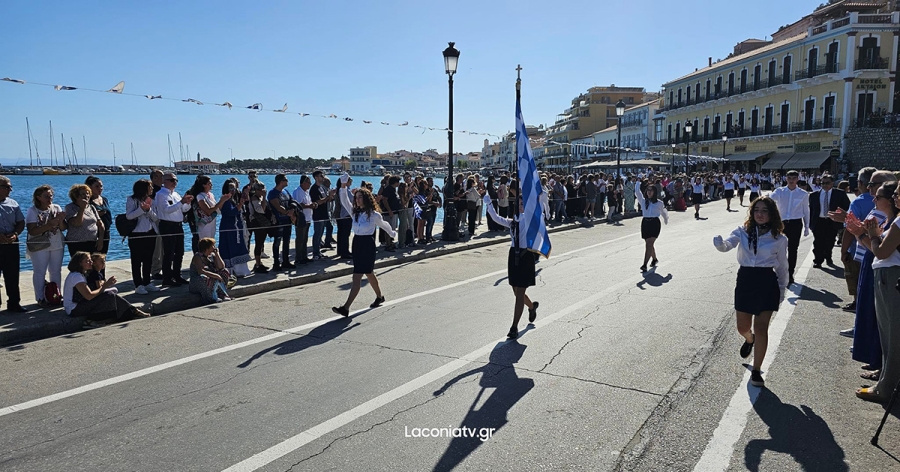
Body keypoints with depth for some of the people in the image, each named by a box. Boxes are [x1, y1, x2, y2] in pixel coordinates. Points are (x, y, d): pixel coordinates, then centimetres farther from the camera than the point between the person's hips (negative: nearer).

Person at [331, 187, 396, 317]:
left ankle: (346, 308, -13)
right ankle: (379, 297, 41)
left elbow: (384, 225, 10)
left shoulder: (374, 215, -8)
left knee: (357, 278, -10)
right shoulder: (355, 211, 6)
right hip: (357, 243, 7)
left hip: (368, 245, -7)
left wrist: (392, 234, 28)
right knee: (369, 273, 21)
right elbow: (344, 201, -2)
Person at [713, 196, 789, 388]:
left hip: (767, 282, -1)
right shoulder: (743, 231, -1)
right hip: (745, 280, 2)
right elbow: (727, 245, -19)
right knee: (743, 327, 12)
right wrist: (720, 243, -42)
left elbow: (782, 267, 8)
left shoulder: (779, 239, -1)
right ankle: (750, 339, 50)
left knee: (761, 327, -2)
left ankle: (756, 371, 10)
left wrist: (782, 290, 11)